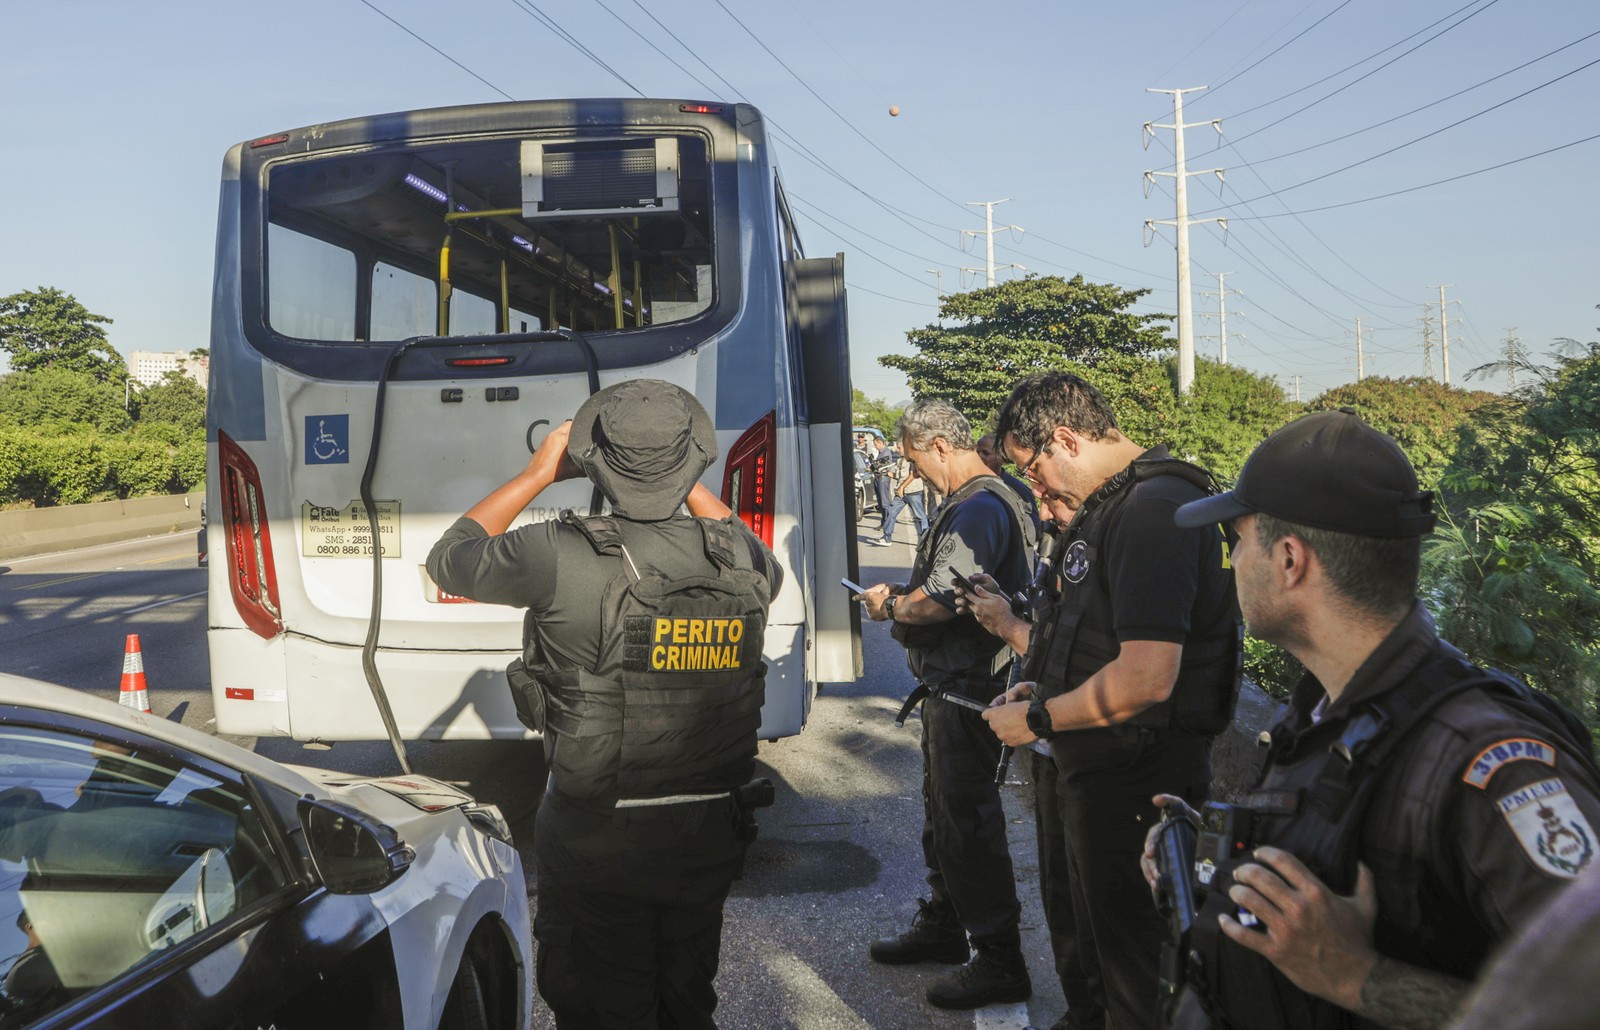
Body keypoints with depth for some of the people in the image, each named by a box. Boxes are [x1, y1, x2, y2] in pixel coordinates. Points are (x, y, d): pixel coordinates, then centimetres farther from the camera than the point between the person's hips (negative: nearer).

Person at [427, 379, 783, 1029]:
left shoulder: (560, 557, -22)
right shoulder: (741, 561, -10)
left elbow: (447, 558, -1)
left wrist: (540, 471, 5)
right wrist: (689, 487, 15)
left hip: (597, 837, -4)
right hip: (709, 834, 4)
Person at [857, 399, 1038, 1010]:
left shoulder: (976, 510, -21)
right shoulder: (976, 503, 15)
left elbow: (941, 600, -28)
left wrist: (889, 605, -10)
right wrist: (903, 594, 10)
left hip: (967, 691, -11)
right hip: (951, 686, 11)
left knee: (967, 823, -4)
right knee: (943, 812, 21)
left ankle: (1000, 963, 6)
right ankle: (943, 926, 37)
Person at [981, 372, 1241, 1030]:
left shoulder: (1153, 508, -24)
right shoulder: (1110, 506, 11)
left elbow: (1146, 678, -31)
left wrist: (1037, 720, -18)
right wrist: (1045, 690, 10)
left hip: (1134, 783, -10)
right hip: (1095, 773, 10)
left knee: (1135, 970, 6)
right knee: (1094, 942, 26)